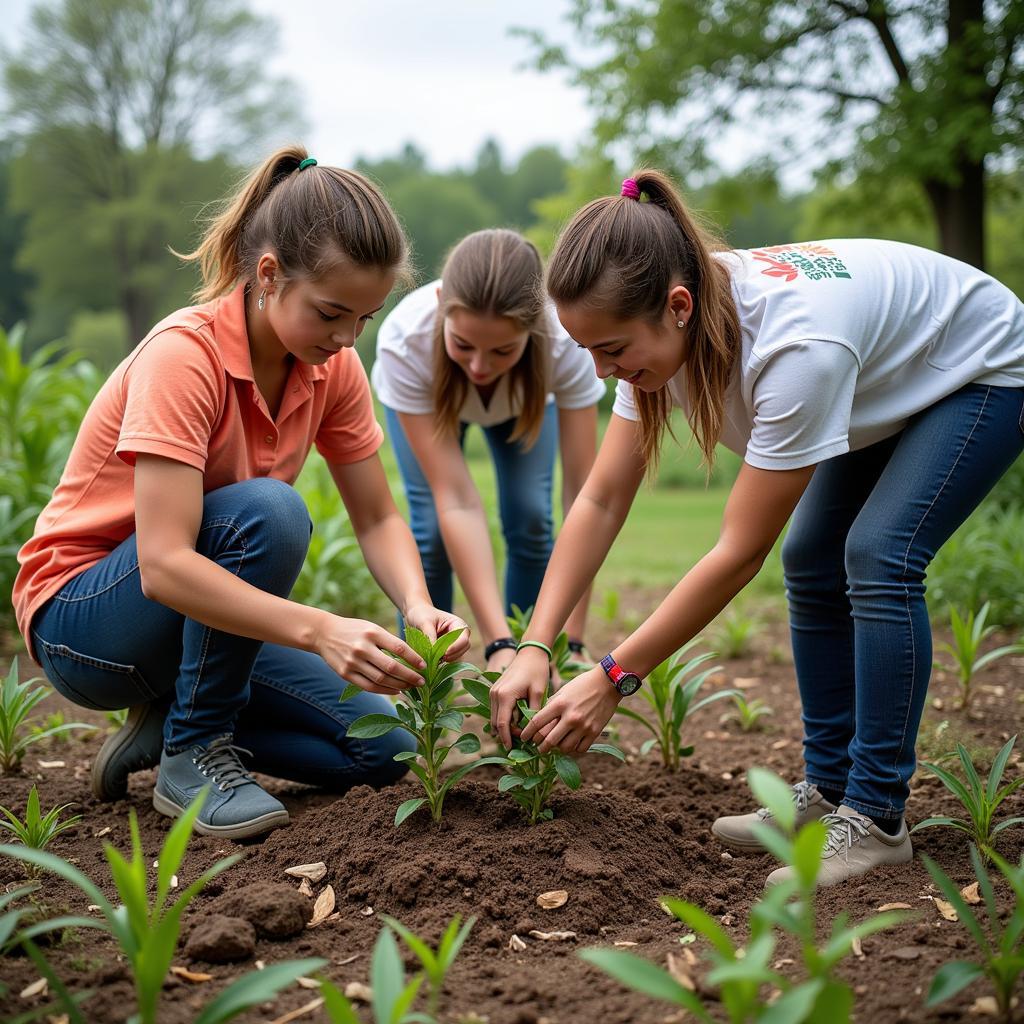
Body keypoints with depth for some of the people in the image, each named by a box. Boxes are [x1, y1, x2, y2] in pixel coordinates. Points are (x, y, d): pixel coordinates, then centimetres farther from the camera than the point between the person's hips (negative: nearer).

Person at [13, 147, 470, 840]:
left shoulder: (333, 366, -6)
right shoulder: (184, 354, -27)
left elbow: (377, 520, -4)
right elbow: (164, 565, -36)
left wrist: (418, 606, -25)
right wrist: (319, 631, -46)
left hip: (204, 611, 6)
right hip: (79, 617, -6)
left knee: (381, 749, -8)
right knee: (269, 512, -34)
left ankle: (170, 716, 9)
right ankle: (192, 755, -16)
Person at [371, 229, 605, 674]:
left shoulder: (565, 341, -42)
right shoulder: (405, 341, -43)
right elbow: (456, 501, -43)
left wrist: (570, 641, -43)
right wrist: (498, 643, -49)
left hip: (525, 395, 1)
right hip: (425, 393, -1)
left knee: (531, 520, -15)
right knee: (432, 527, -18)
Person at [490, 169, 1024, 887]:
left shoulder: (796, 343, -43)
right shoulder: (660, 331, -21)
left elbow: (740, 553, -37)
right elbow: (602, 501, -18)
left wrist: (613, 679, -33)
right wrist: (534, 648, -26)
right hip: (890, 386, 8)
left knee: (877, 556, -23)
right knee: (812, 564, -1)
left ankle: (875, 819, -14)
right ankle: (827, 789, 10)